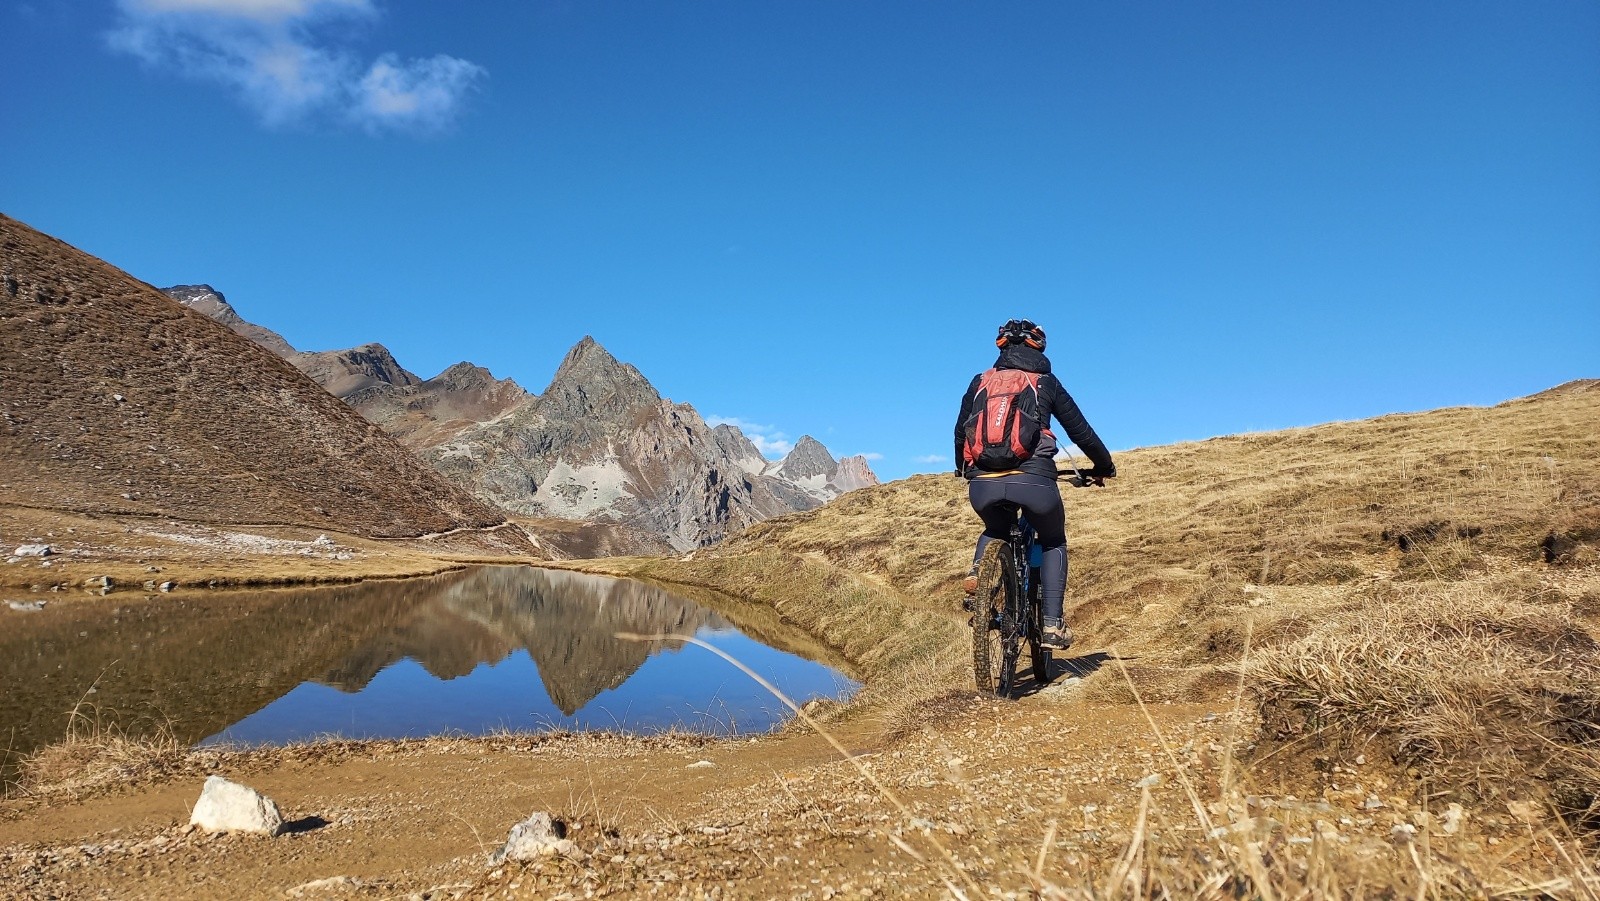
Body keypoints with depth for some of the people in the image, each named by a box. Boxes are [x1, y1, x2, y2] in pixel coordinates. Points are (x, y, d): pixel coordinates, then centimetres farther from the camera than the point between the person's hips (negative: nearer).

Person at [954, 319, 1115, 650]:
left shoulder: (980, 382, 19)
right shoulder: (1046, 383, 14)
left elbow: (960, 431, 26)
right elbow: (1080, 430, 18)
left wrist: (963, 468, 44)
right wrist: (1104, 466, 34)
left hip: (983, 484, 2)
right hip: (1033, 480, -2)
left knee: (996, 530, 35)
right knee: (1053, 542, 25)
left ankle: (977, 572, 5)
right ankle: (1052, 625, 13)